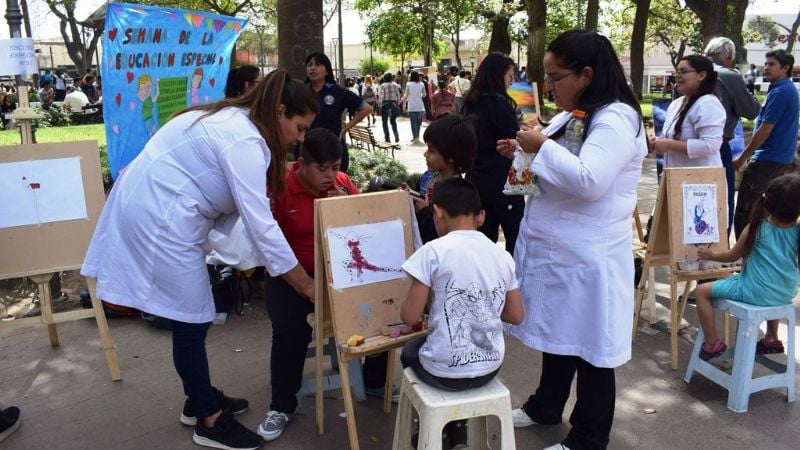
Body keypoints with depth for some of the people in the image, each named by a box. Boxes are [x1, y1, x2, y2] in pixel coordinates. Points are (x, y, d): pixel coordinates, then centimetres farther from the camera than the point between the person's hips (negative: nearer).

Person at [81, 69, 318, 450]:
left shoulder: (234, 121, 10)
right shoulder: (244, 142, -21)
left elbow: (235, 209, 9)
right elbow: (261, 225, -24)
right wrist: (308, 286, -19)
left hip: (151, 208, 10)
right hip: (158, 218, -10)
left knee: (191, 316, 17)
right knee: (191, 319, 0)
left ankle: (200, 398, 32)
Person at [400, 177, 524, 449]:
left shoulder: (434, 251, -15)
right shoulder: (502, 255, 0)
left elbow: (410, 317, -13)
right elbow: (516, 316, 7)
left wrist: (405, 307, 8)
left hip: (446, 371, -4)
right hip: (490, 367, 5)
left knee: (410, 351, 29)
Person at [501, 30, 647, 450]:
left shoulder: (616, 119, -19)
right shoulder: (571, 115, 10)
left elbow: (589, 180, -32)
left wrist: (543, 146, -21)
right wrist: (524, 152, 5)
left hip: (587, 258, -9)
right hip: (555, 250, 9)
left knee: (588, 346, 6)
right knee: (558, 333, 23)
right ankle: (546, 406, 42)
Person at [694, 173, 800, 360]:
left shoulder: (756, 229, -14)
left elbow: (733, 256, 1)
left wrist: (711, 255, 16)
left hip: (755, 293, -5)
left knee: (702, 291, 5)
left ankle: (712, 344, 4)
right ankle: (772, 339, 48)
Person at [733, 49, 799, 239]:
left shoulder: (779, 92, -17)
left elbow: (765, 130, -20)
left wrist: (742, 157, -13)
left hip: (768, 159, -10)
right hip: (782, 158, 10)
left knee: (744, 211, -6)